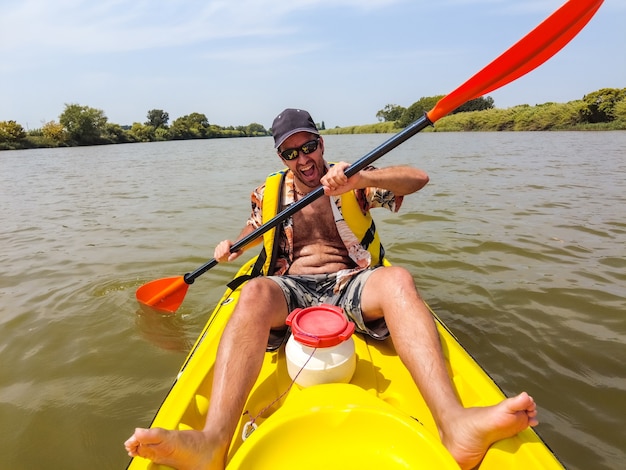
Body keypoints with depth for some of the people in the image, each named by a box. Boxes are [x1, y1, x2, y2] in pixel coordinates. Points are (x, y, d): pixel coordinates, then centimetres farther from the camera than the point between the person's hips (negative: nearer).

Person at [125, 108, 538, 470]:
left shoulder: (352, 182, 11)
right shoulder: (269, 193, 17)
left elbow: (418, 178, -2)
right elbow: (253, 231, 31)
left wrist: (360, 178, -21)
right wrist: (231, 247, 6)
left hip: (350, 285, 0)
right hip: (291, 287, 1)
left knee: (398, 279, -32)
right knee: (254, 292, -33)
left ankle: (454, 424, -47)